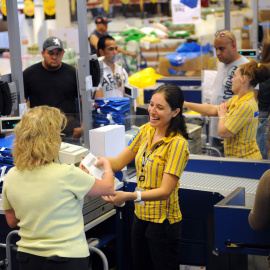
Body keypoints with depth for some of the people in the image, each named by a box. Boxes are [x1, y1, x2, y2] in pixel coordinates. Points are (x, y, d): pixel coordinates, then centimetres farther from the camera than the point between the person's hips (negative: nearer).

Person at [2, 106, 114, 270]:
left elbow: (12, 222, 8)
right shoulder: (66, 174, -21)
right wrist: (107, 165, 18)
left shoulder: (11, 178, -6)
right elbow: (108, 188, -3)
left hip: (27, 257, 5)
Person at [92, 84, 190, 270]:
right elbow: (118, 163, 4)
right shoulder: (146, 131, 3)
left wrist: (129, 196, -35)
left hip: (163, 221, -7)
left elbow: (165, 190, -23)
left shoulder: (177, 144, -19)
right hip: (141, 216, 7)